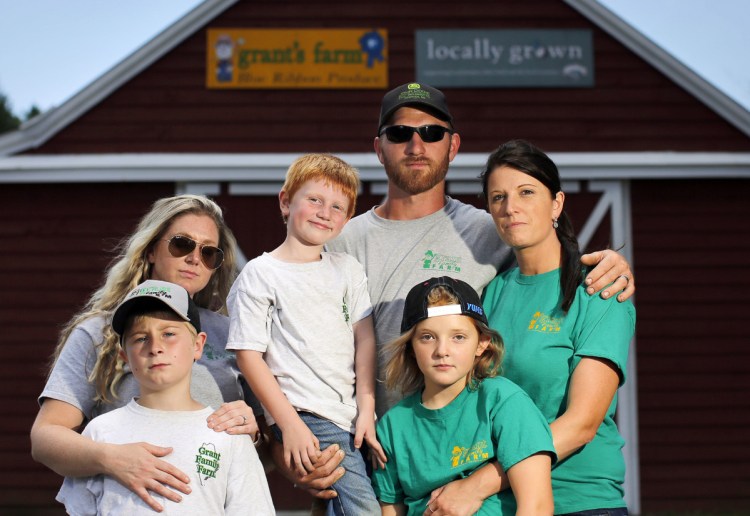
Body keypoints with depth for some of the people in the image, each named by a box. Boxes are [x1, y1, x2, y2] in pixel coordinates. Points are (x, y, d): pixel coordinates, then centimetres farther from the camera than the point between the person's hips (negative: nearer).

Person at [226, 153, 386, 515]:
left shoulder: (348, 270, 16)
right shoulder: (260, 275, 1)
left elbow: (364, 340, 10)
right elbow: (249, 355, -4)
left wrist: (366, 410, -2)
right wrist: (290, 425, -11)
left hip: (353, 415, 5)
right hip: (304, 416, -5)